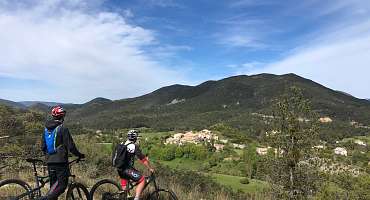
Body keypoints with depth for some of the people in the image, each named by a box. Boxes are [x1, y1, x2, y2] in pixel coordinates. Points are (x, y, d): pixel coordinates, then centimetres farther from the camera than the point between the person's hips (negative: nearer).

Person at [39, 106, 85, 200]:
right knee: (62, 185, -4)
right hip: (60, 161, -8)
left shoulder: (46, 129, 11)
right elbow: (70, 146, -13)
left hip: (50, 161, 8)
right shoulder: (63, 128, -11)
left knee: (54, 186, 15)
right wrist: (79, 155, 1)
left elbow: (43, 147, 17)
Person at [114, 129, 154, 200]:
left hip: (119, 168, 9)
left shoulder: (122, 144, 9)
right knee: (142, 180, -1)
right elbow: (143, 159, -10)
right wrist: (150, 168, 0)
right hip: (127, 169, -8)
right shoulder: (134, 146, -14)